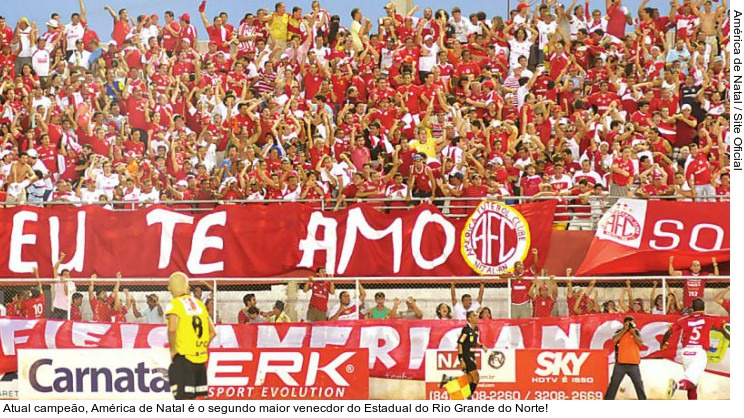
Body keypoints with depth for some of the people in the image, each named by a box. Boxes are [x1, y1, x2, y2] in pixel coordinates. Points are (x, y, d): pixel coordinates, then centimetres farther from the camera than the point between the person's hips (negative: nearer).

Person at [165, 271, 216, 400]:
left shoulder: (174, 304, -8)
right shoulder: (199, 303, 13)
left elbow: (172, 329, -25)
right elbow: (212, 332, 15)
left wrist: (172, 350, -13)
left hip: (183, 357, -6)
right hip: (201, 359, 7)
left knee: (183, 397, -8)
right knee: (192, 398, 15)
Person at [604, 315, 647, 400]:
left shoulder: (636, 332, 8)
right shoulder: (620, 332, 7)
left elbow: (640, 343, -7)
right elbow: (614, 339, -14)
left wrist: (633, 332, -12)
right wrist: (624, 330, -14)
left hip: (634, 364, 1)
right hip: (620, 364, -1)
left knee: (639, 384, 4)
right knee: (613, 384, 0)